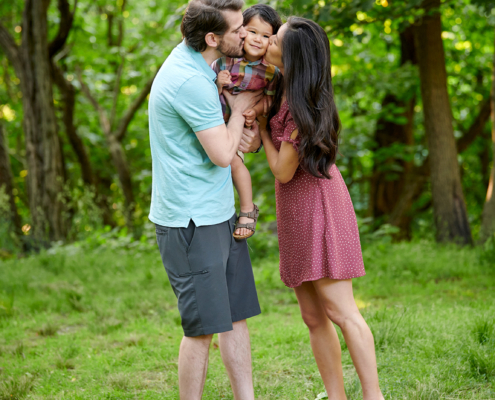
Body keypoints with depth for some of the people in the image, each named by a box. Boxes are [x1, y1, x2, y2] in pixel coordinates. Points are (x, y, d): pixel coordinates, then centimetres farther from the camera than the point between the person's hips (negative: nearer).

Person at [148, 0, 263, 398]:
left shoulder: (196, 59, 9)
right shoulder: (189, 81, -21)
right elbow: (222, 155, -18)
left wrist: (249, 132, 1)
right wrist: (240, 109, -3)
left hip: (220, 215, 10)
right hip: (190, 222, -10)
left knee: (237, 315, 11)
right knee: (204, 326, -3)